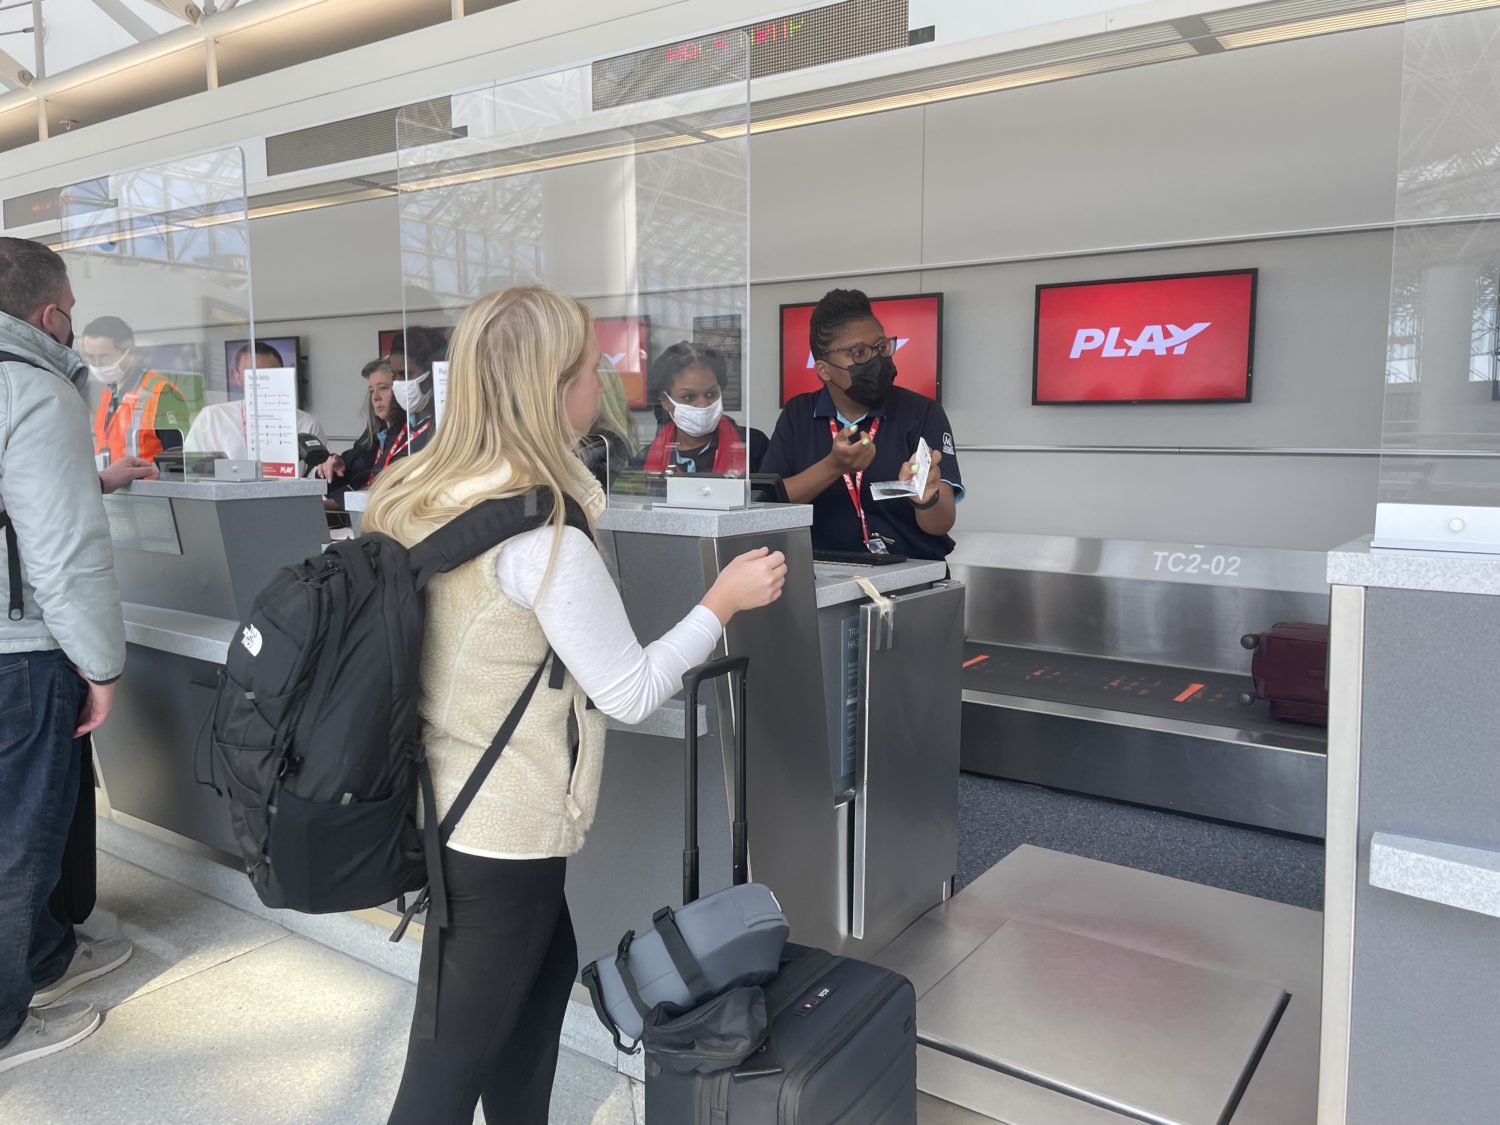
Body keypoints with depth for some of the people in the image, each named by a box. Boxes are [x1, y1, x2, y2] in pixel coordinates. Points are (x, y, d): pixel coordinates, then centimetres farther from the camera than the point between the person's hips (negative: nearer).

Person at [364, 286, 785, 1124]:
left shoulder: (416, 494, 0)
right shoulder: (542, 536, -25)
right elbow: (632, 694, -17)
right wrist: (723, 602, -6)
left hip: (436, 803, 9)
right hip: (499, 827, -8)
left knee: (546, 969, 25)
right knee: (454, 1057, 8)